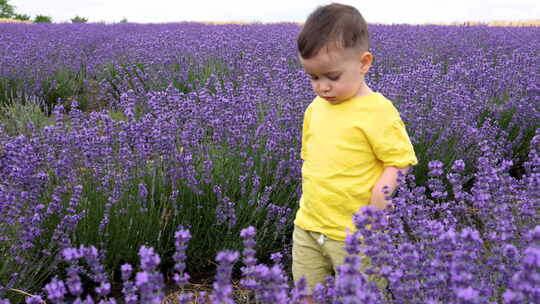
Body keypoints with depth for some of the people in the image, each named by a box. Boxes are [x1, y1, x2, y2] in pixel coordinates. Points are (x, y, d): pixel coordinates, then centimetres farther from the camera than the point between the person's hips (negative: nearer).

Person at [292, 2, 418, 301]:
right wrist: (309, 212, 14)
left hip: (354, 235, -6)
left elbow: (398, 166, -15)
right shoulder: (315, 107, 6)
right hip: (308, 227, 7)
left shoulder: (378, 111, -16)